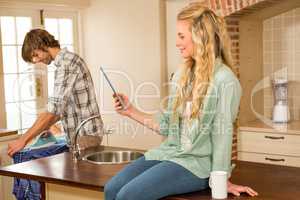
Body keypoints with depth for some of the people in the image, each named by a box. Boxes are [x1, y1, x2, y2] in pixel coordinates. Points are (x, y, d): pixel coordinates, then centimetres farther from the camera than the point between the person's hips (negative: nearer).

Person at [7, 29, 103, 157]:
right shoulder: (68, 60, 14)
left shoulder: (66, 63, -18)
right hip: (82, 135, 10)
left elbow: (53, 110, -24)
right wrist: (45, 127, 14)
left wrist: (23, 140, -20)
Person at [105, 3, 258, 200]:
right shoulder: (181, 75, 11)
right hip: (168, 153, 7)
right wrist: (132, 112, 9)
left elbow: (222, 134, -13)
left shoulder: (224, 80, -12)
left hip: (196, 163, -7)